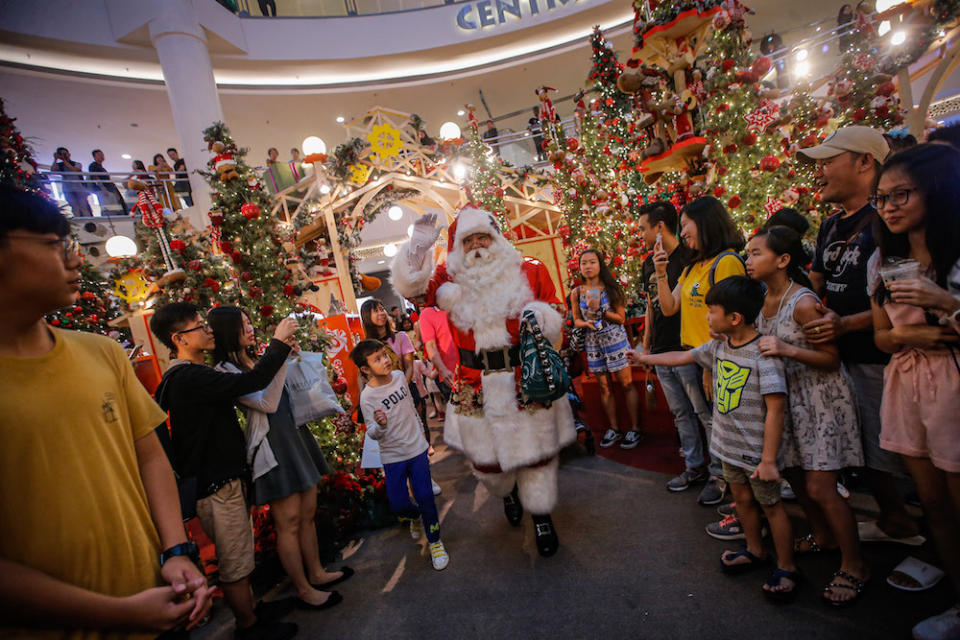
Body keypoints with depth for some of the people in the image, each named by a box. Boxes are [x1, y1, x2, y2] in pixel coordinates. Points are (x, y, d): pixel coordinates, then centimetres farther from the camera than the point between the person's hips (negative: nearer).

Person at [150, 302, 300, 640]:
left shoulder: (188, 375, 11)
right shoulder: (188, 377, -23)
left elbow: (240, 385, 15)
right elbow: (251, 381, -34)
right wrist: (279, 341, -22)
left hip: (222, 476, 10)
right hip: (215, 485, -10)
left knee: (239, 554, 23)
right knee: (235, 561, 7)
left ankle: (251, 608, 38)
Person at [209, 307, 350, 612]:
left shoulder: (256, 361, 14)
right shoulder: (225, 371, -12)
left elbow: (288, 399, 22)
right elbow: (267, 403, -23)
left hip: (296, 438, 8)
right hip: (272, 447, -8)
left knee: (307, 513, 16)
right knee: (289, 521, 3)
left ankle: (316, 573, 31)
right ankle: (304, 591, 18)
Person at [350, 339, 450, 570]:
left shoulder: (399, 376, -4)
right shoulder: (367, 396, -17)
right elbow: (373, 434, -17)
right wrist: (379, 425, -40)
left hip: (416, 447, 2)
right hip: (392, 455, -2)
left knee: (425, 497, -4)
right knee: (398, 504, 1)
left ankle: (434, 542, 17)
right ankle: (415, 516, 38)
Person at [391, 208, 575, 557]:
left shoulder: (530, 271, 2)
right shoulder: (450, 279, 3)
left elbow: (557, 320, 6)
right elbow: (411, 288, -9)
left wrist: (540, 316, -17)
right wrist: (417, 248, -20)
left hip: (528, 379, 0)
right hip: (477, 387, 1)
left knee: (537, 454, 9)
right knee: (486, 460, 14)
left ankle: (542, 515, 37)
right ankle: (507, 493, 50)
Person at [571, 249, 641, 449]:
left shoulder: (611, 288, -4)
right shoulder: (577, 293, 3)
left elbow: (621, 318, -5)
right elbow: (576, 320, 8)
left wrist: (600, 309, -17)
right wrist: (585, 323, -14)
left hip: (615, 340, -3)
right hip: (593, 344, 3)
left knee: (627, 385, 1)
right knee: (604, 388, 10)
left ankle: (635, 429, 11)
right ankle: (614, 428, 22)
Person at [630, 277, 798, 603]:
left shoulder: (763, 353, -24)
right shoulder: (719, 346, -1)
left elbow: (776, 410, -23)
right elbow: (682, 357, 15)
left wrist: (768, 459, -22)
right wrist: (645, 358, 22)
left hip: (756, 450, -7)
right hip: (728, 444, 7)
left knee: (771, 505, 10)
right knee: (742, 499, 21)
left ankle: (786, 568, 29)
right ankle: (755, 551, 42)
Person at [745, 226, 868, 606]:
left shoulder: (803, 303, -21)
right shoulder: (764, 300, 3)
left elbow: (831, 359, -18)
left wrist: (786, 350, -31)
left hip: (820, 399, -8)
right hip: (789, 396, 8)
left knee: (820, 488, -4)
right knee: (794, 475, 17)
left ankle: (854, 566, 17)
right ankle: (822, 537, 40)